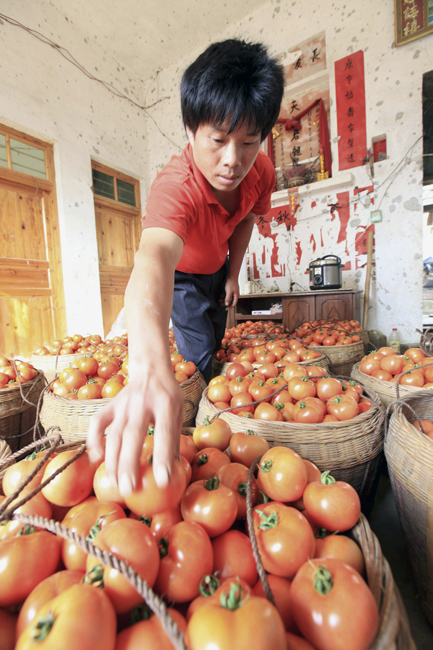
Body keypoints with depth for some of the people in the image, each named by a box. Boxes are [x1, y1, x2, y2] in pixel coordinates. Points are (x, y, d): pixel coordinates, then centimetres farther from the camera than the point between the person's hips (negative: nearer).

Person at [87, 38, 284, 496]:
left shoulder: (260, 171, -23)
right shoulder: (175, 186, -43)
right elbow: (154, 257, -64)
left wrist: (233, 274, -2)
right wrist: (149, 367, -81)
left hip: (217, 269, 6)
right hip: (180, 275, -5)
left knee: (216, 343, 20)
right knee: (199, 357, -11)